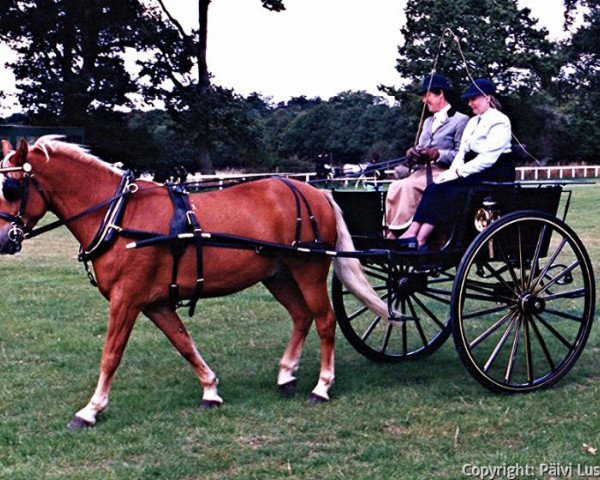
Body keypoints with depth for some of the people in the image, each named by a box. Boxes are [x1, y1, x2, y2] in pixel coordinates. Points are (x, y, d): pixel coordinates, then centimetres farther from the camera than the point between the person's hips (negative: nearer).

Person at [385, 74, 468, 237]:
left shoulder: (460, 120, 0)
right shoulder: (428, 121, 27)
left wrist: (437, 154, -20)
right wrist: (413, 153, -2)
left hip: (443, 172, -7)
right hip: (424, 170, 7)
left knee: (408, 186, -30)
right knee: (395, 186, -20)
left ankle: (397, 232, -27)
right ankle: (391, 232, -25)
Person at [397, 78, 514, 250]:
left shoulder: (500, 122, -7)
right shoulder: (473, 121, 21)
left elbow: (488, 158, -16)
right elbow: (462, 151, 13)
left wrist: (459, 172, -18)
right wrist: (452, 171, -6)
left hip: (494, 175, -8)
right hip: (474, 173, 8)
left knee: (443, 190, -27)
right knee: (434, 188, -18)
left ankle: (419, 240, -32)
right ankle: (412, 233, -30)